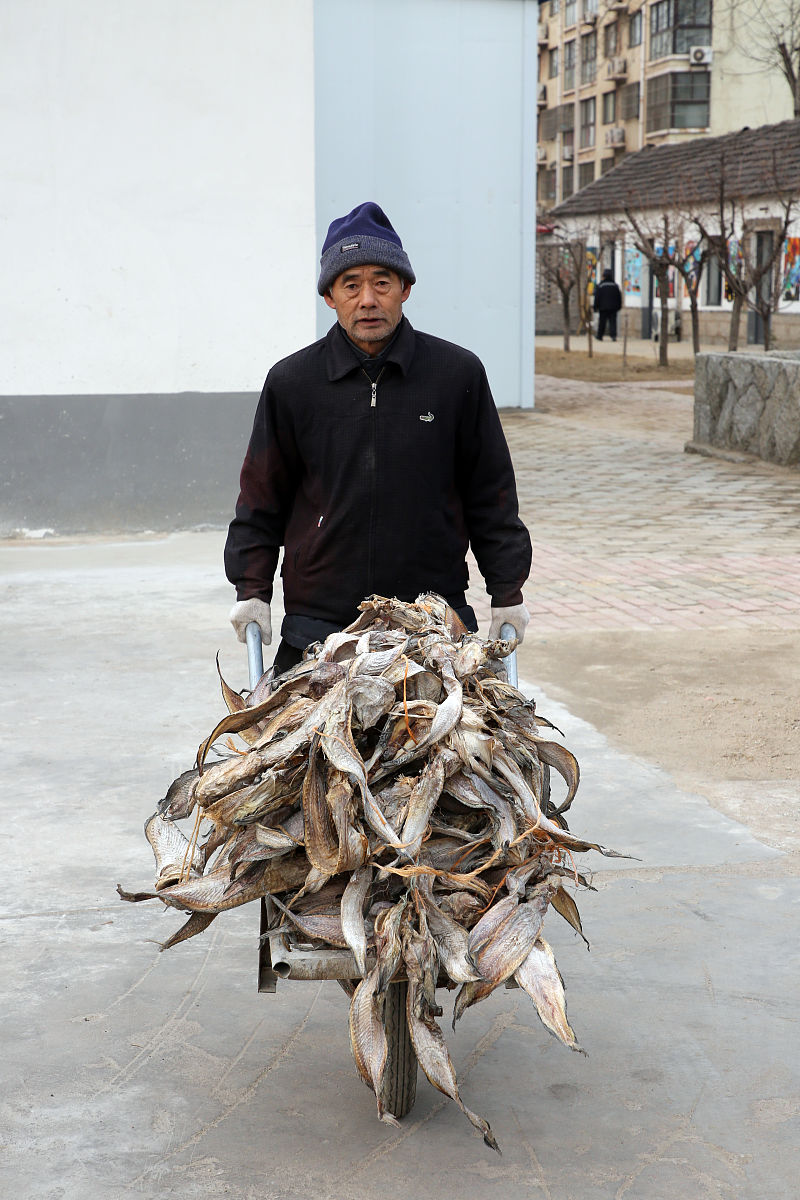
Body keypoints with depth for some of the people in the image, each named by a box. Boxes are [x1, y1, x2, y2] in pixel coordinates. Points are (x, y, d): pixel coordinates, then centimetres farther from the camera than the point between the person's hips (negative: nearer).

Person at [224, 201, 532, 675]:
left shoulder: (459, 374, 2)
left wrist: (507, 592, 6)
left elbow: (491, 494, 7)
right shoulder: (291, 382, 3)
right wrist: (253, 590, 2)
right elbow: (263, 498, 10)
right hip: (318, 624, 1)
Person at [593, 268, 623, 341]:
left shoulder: (599, 286, -3)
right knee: (613, 322, -1)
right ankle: (613, 336, -15)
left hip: (603, 308, -2)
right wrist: (619, 306, 19)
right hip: (613, 307, 2)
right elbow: (619, 297, 11)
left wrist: (595, 307, 2)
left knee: (602, 322, 6)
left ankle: (599, 336, 14)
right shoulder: (615, 286, 6)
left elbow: (597, 297, -3)